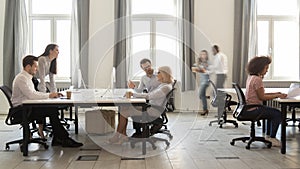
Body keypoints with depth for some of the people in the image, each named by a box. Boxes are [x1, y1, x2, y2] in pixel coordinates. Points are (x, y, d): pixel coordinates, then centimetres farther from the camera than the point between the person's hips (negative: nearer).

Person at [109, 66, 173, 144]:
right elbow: (149, 94, 17)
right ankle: (124, 135, -2)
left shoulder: (166, 87, -18)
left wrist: (133, 94, -19)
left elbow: (148, 96, -24)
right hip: (149, 108, 10)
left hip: (153, 112, -10)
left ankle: (117, 136, 5)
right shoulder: (162, 85, 14)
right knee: (123, 107, -2)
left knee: (124, 112, -10)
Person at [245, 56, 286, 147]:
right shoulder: (257, 79, -20)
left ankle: (269, 136, 22)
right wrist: (277, 96, -9)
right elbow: (262, 97, -17)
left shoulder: (251, 77, 11)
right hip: (254, 109, -10)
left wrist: (275, 93, 7)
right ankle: (272, 138, 8)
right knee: (278, 114, -2)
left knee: (274, 112, 20)